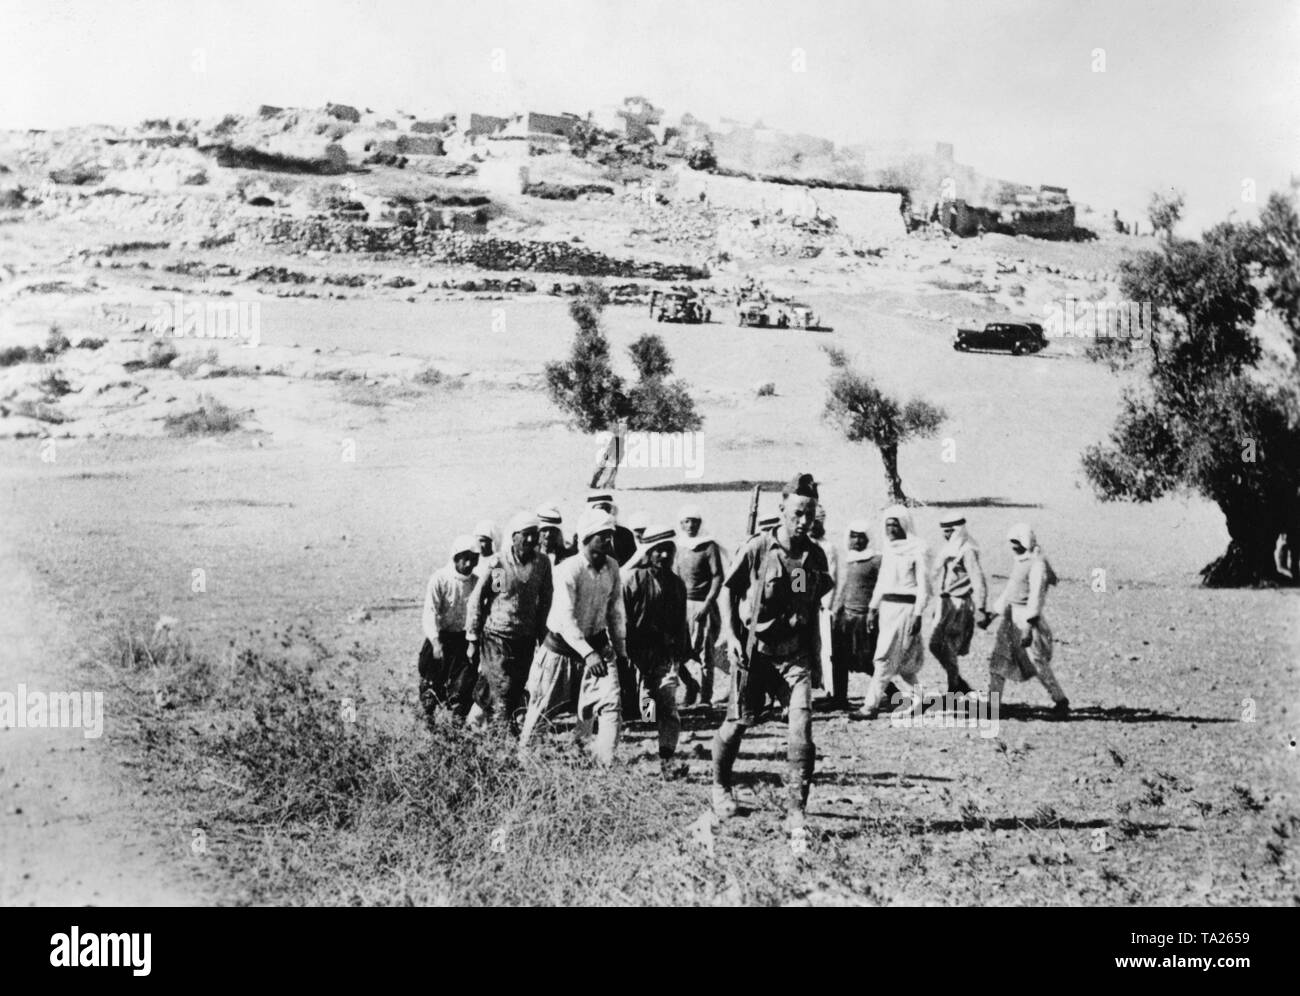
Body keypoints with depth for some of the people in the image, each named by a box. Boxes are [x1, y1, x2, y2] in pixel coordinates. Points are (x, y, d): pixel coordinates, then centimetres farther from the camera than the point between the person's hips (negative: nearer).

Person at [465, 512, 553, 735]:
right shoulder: (496, 563, -9)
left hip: (526, 638, 4)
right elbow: (476, 601, -2)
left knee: (516, 689, 7)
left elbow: (545, 602, 10)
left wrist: (542, 635, 9)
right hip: (496, 635, -4)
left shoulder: (542, 564, -1)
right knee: (502, 690, -10)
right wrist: (473, 640, -2)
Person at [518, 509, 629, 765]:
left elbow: (616, 611, 7)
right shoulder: (568, 571, -23)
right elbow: (566, 619, -29)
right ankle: (522, 750, 34)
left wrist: (621, 649, 9)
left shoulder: (612, 567, -4)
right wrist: (587, 654, -38)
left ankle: (606, 764, -5)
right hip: (562, 648, -4)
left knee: (610, 704, -10)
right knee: (543, 707, 10)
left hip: (597, 644, 4)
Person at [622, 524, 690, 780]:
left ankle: (666, 762, -7)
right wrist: (623, 656, -11)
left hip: (666, 657, 4)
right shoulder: (633, 578, -3)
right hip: (638, 655, -4)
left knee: (668, 709, -6)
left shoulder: (677, 584, 16)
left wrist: (683, 656, 21)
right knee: (641, 711, -4)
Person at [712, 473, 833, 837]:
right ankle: (720, 786, 36)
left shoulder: (815, 556, 3)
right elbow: (728, 590, 1)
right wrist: (731, 636, -7)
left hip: (796, 652, 2)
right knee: (739, 721, 8)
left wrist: (815, 653, 15)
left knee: (802, 727, -11)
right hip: (755, 648, -2)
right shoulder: (757, 548, -9)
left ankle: (796, 813, -4)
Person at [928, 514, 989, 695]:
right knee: (935, 645, 8)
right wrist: (939, 606, 24)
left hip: (960, 605, -9)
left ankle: (954, 688, 4)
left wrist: (981, 608, -25)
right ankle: (962, 686, 19)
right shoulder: (949, 549, 14)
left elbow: (978, 579, -19)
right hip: (946, 602, 9)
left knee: (947, 648, -8)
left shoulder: (967, 551, -13)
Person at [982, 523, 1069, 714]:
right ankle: (993, 704, 5)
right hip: (1009, 615, 8)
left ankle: (1061, 701, 15)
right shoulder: (1018, 560, 13)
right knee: (997, 661, 3)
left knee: (1038, 663, -1)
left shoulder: (1037, 564, -15)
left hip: (1026, 616, -8)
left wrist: (1029, 629, -27)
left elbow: (1036, 597, -22)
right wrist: (991, 616, 22)